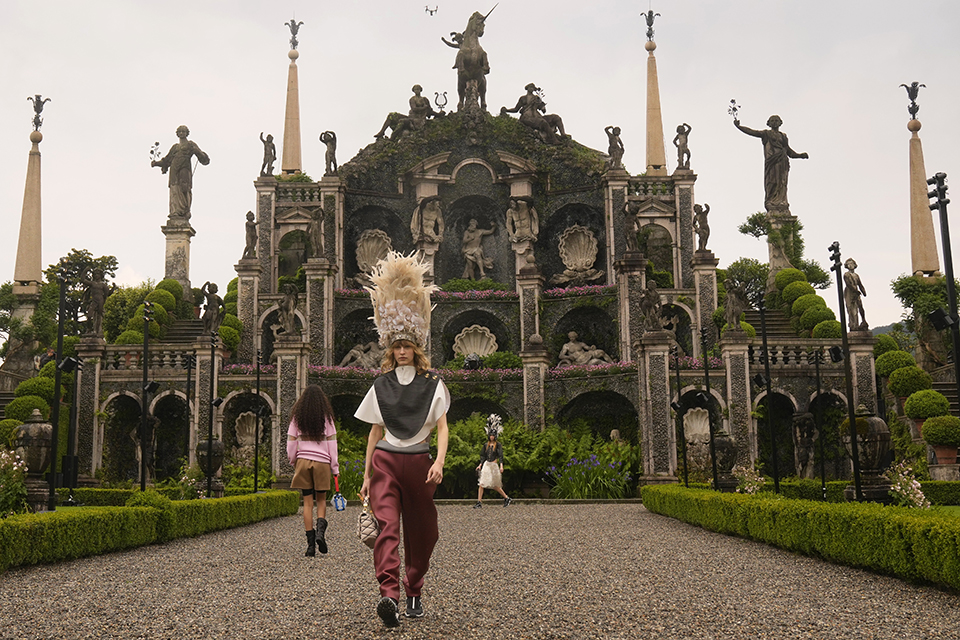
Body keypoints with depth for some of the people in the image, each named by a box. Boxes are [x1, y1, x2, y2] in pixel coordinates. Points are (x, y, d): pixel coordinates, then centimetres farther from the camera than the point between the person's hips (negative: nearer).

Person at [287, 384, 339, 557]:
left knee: (308, 502, 4)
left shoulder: (297, 418, 5)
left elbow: (291, 442, 4)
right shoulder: (326, 418, 1)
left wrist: (293, 462, 19)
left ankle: (311, 544, 2)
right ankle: (320, 530, -12)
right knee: (321, 500, 12)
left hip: (303, 461, 1)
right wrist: (335, 467, 5)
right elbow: (332, 443, 1)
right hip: (322, 462, -1)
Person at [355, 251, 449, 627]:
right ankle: (389, 594, -29)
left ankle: (414, 592, 23)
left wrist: (439, 461, -17)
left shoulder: (432, 384, 5)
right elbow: (375, 431, 12)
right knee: (387, 525, -18)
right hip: (385, 460, 0)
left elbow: (442, 427, -1)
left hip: (418, 461, 0)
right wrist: (366, 474, 9)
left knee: (420, 532, 6)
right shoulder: (381, 386, 9)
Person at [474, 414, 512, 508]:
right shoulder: (486, 445, 11)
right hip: (486, 465, 4)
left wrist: (501, 465, -21)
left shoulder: (498, 444, -2)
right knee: (481, 484, -5)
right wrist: (480, 465, 9)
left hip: (494, 465, -4)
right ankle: (479, 502, -4)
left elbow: (500, 455, -10)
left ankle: (507, 498, 13)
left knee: (495, 486, -2)